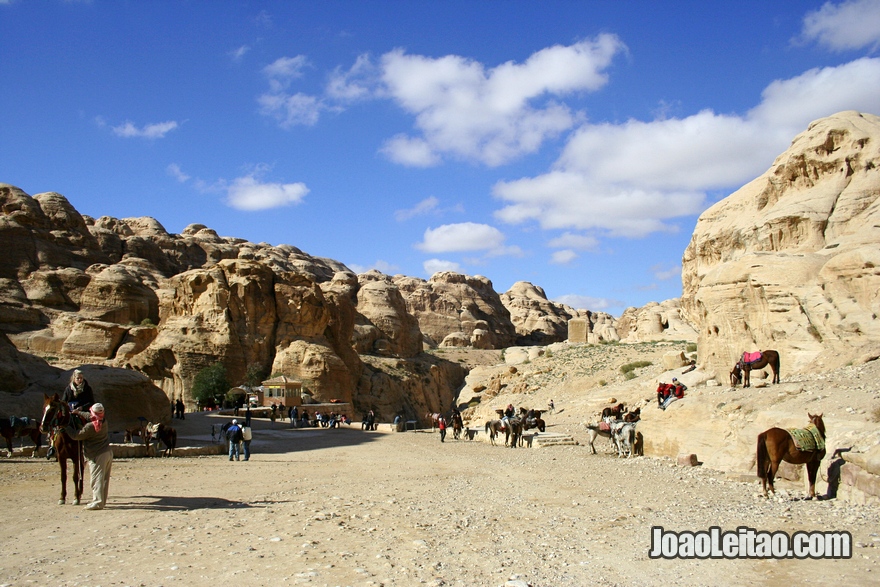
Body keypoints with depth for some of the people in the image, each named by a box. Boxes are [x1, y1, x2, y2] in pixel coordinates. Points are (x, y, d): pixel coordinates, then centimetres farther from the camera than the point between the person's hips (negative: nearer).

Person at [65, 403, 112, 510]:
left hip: (97, 456, -8)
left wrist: (68, 427, 6)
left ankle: (98, 502, -5)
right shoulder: (104, 423, 6)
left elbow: (76, 436, -8)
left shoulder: (90, 426, -18)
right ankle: (102, 501, 21)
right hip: (108, 453, 8)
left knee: (97, 479, -4)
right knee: (104, 479, 13)